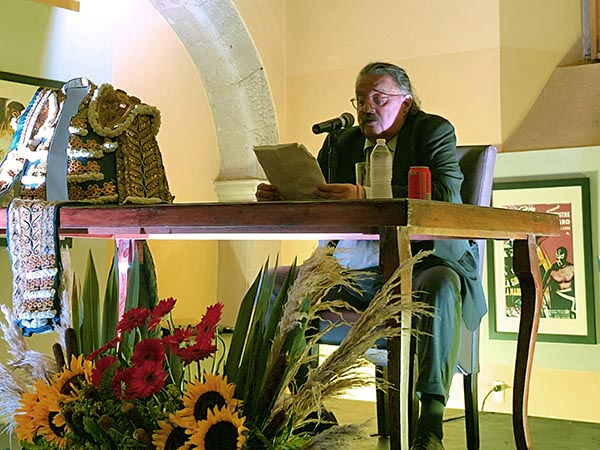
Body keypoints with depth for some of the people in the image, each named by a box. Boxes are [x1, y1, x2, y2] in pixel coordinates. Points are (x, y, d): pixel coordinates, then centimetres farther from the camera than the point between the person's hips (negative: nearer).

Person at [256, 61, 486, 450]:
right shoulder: (340, 143, 15)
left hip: (420, 262, -5)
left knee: (440, 285, -38)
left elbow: (444, 196, -18)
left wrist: (366, 198, -31)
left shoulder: (434, 131, 1)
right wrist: (277, 198, -11)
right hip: (354, 271, 5)